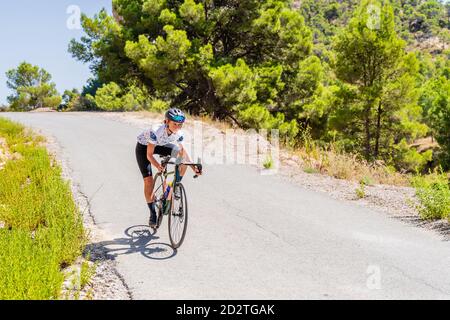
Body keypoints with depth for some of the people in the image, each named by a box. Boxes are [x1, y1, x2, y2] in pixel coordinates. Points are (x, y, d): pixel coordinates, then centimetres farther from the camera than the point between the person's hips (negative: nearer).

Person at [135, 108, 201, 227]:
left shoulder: (178, 134, -24)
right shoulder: (156, 131, -39)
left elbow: (182, 151, -10)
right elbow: (149, 154, -34)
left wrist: (193, 167, -20)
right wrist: (157, 166, -52)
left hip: (159, 145, 4)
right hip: (143, 147, -4)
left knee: (181, 154, -22)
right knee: (149, 181, -11)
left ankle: (176, 185, -5)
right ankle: (152, 213, 5)